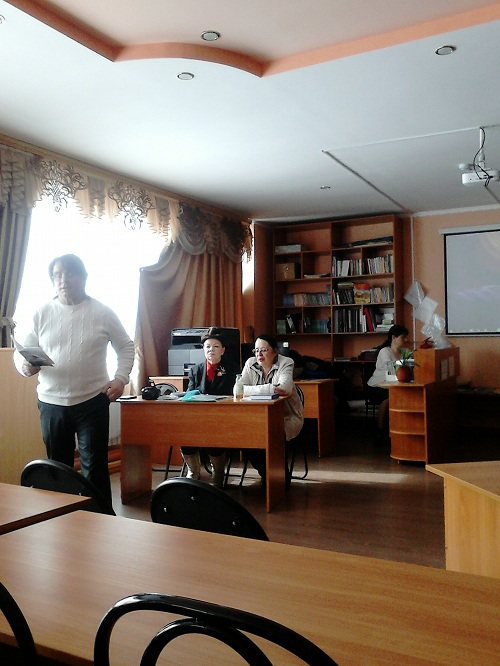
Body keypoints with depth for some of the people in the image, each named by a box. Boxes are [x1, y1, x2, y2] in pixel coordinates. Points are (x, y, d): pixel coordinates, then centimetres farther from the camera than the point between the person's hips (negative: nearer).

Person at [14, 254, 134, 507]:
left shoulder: (102, 313, 0)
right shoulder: (42, 314, 3)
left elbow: (126, 346, 8)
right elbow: (21, 351, 6)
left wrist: (120, 378, -5)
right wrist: (26, 366, -17)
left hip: (93, 401, -2)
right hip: (52, 402, 2)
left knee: (94, 466, 4)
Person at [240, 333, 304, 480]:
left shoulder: (286, 363, -9)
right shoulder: (251, 363, 2)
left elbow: (285, 388, -28)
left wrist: (256, 389, -22)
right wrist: (271, 388, -21)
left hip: (287, 417, -4)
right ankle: (264, 473, 5)